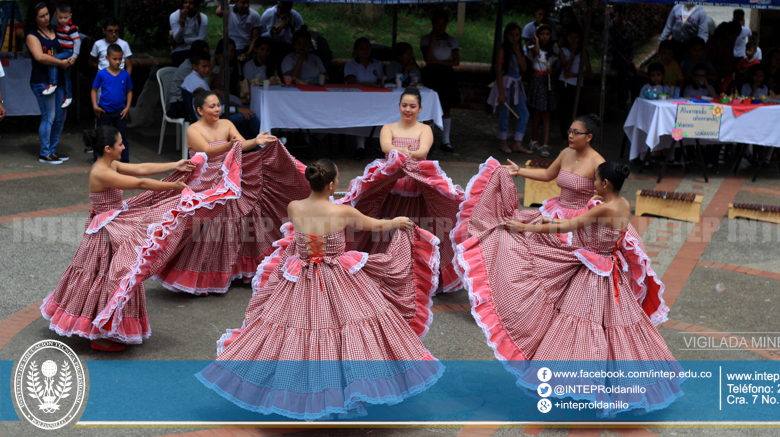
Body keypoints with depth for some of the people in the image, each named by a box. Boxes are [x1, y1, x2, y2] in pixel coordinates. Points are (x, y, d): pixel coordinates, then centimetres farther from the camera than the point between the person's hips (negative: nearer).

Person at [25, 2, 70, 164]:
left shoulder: (54, 31, 12)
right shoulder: (32, 36, -6)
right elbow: (40, 57, -20)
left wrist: (71, 59, -4)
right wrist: (61, 62, -15)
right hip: (42, 81, -7)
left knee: (61, 116, 9)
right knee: (48, 117, -6)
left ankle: (53, 150, 21)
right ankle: (45, 154, 3)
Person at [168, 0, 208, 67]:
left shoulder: (203, 18, 0)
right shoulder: (174, 16, -4)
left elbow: (201, 40, -4)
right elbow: (178, 39, -14)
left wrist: (182, 41, -9)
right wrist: (182, 20, -24)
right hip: (179, 50, -1)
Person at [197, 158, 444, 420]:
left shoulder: (293, 208, -9)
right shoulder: (343, 213, -16)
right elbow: (376, 225, 2)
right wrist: (398, 222, 23)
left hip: (300, 286, 3)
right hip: (340, 286, -3)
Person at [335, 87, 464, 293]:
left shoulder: (425, 130, 8)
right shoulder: (388, 128, 10)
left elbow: (423, 150, -14)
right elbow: (385, 146, -13)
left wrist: (410, 154, -37)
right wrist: (400, 151, -36)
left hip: (420, 188, -1)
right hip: (391, 187, 1)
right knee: (389, 232, -4)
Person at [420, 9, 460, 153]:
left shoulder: (451, 40, 7)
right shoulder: (426, 39, 0)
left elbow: (456, 61, -1)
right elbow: (428, 59, -13)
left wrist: (438, 61, -9)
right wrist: (432, 42, -21)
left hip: (447, 75, 3)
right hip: (432, 75, -3)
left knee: (446, 109, 4)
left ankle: (445, 141, 10)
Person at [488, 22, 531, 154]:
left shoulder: (520, 49, 9)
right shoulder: (503, 49, -9)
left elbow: (524, 67, -1)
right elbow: (498, 71, -14)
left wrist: (518, 52, -9)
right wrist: (501, 92, -18)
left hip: (517, 84, 7)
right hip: (505, 83, -7)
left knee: (524, 113, 3)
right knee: (504, 114, 0)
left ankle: (518, 144, 8)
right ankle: (504, 144, 13)